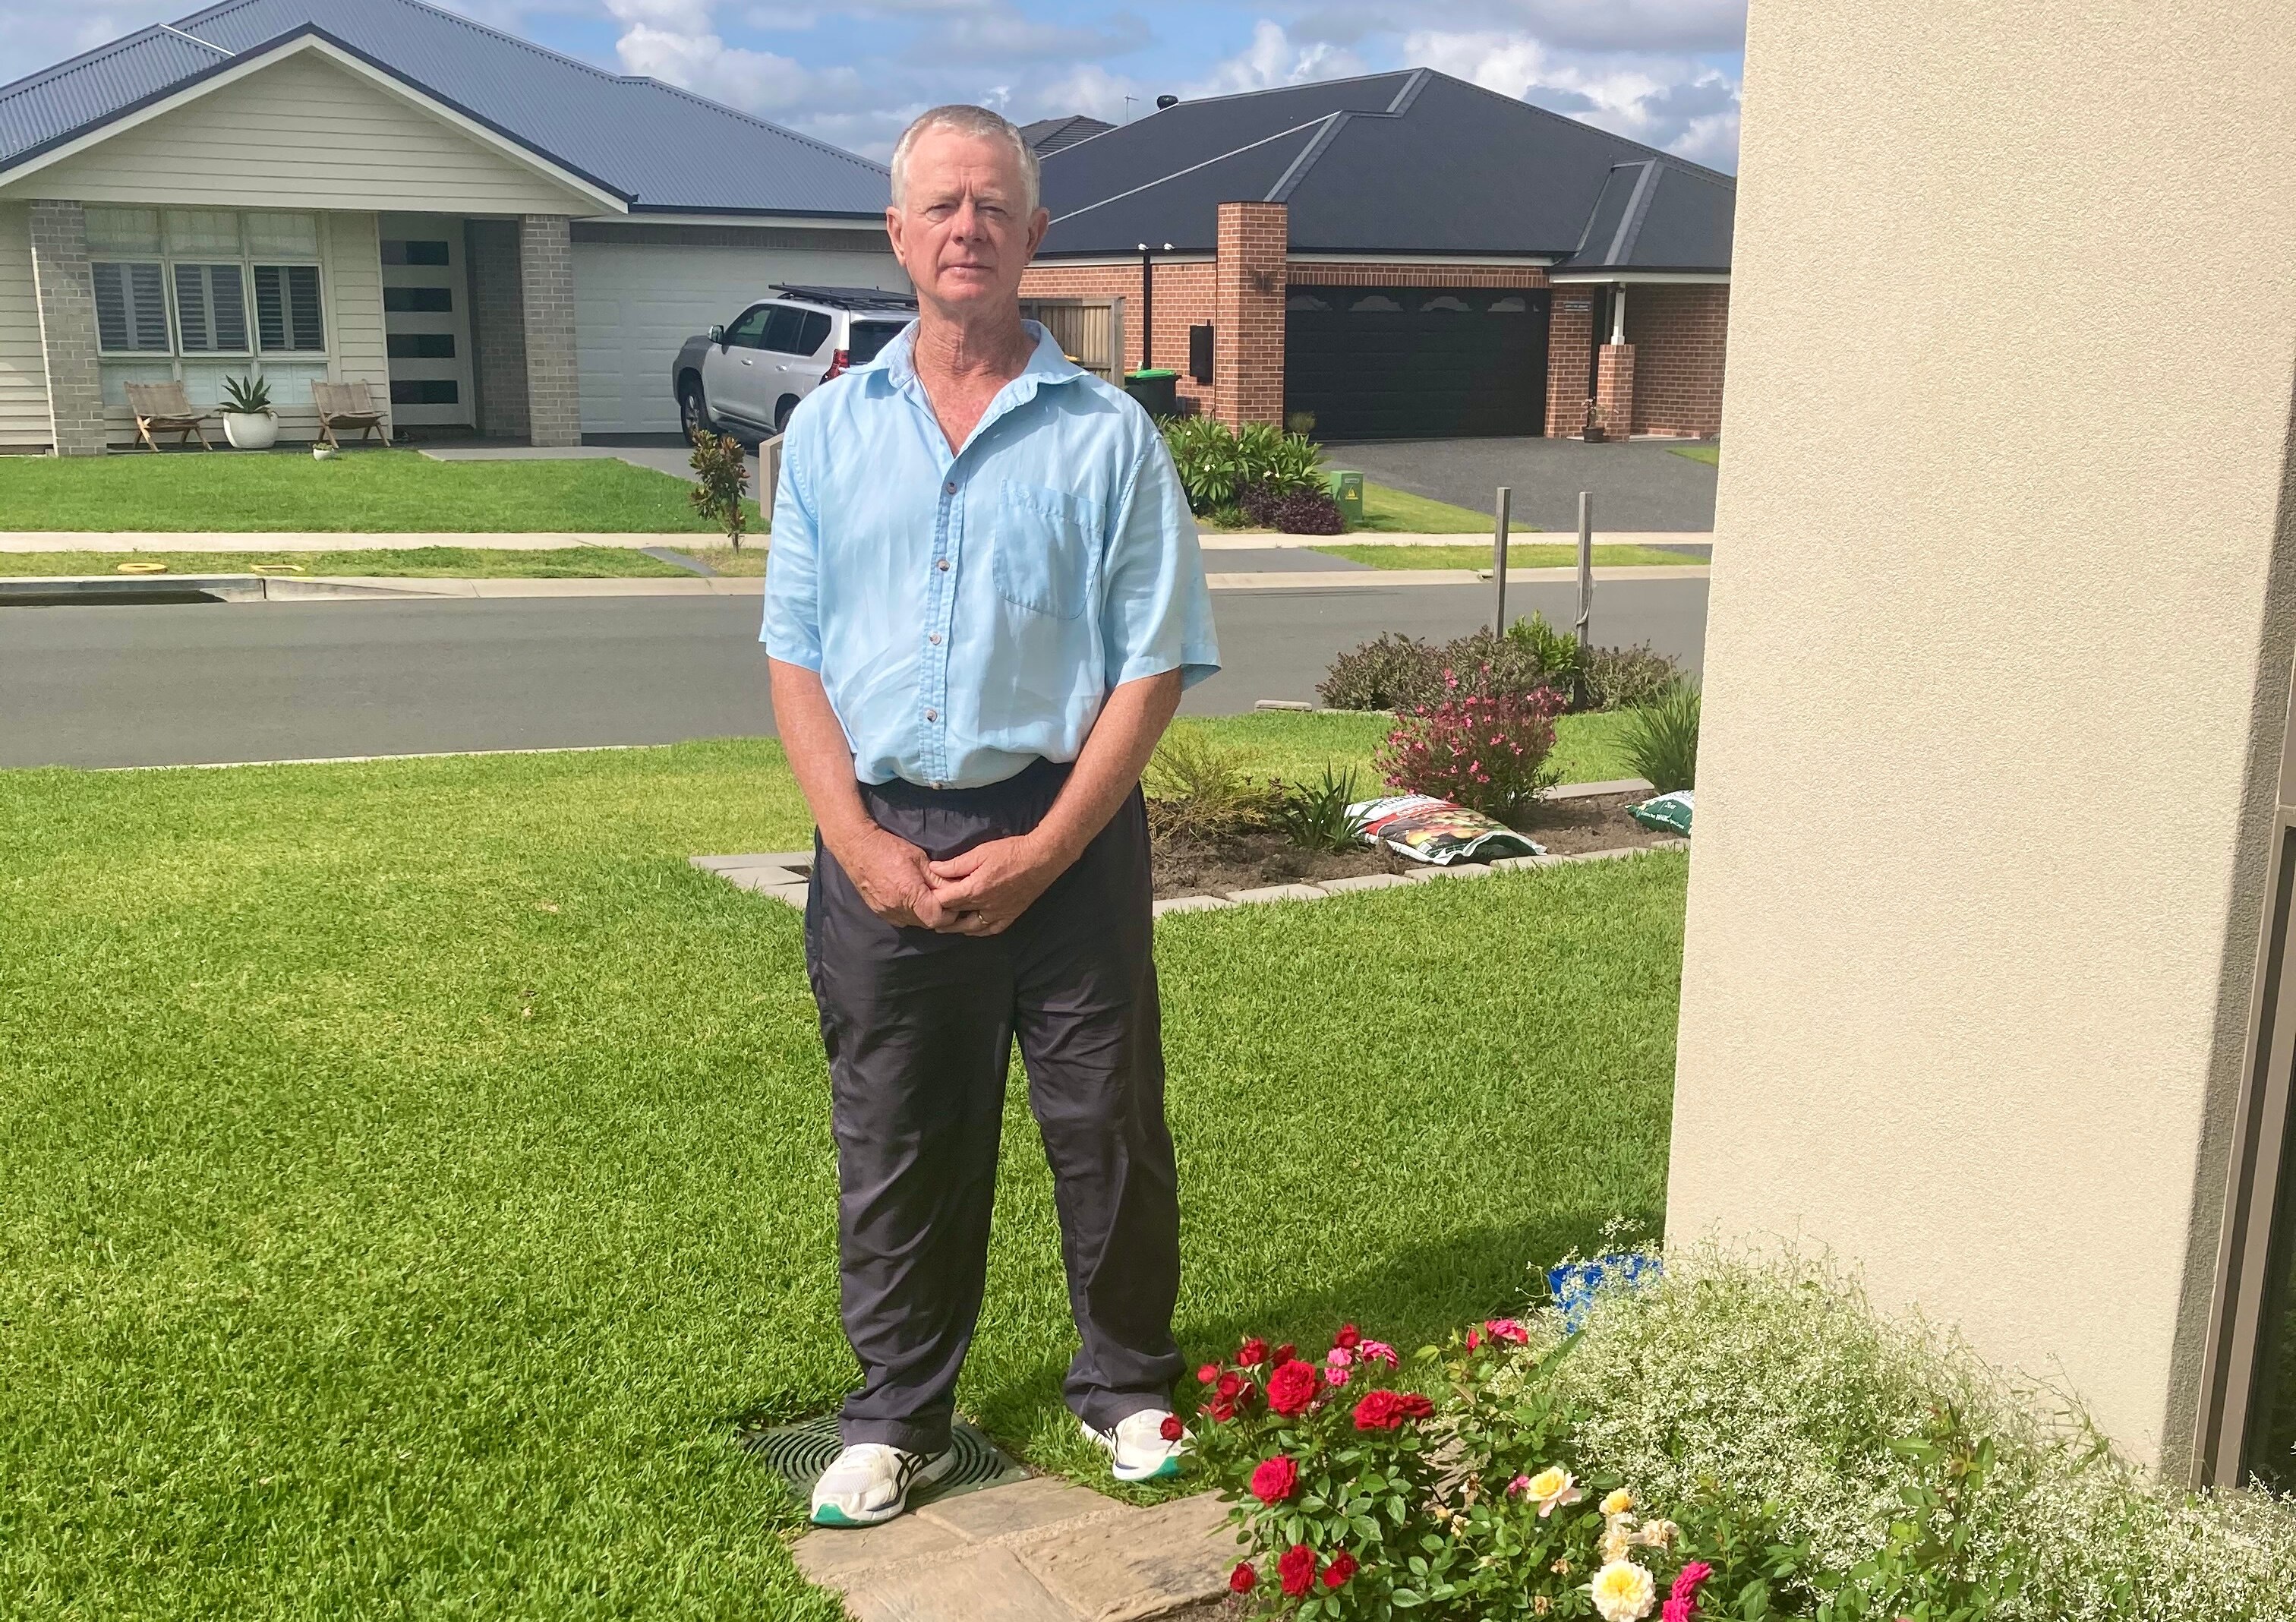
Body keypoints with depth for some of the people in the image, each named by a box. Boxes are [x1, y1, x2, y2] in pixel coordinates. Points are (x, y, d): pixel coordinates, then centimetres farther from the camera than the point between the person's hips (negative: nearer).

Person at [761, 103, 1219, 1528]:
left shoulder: (1106, 434, -1)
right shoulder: (830, 428, 7)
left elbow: (1156, 664, -5)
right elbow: (796, 660, 5)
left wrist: (1040, 853, -12)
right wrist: (864, 846, -8)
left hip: (1062, 834, -2)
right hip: (884, 839, 2)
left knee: (1108, 1128, 9)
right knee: (896, 1145, 12)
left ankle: (1128, 1388, 30)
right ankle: (901, 1419, 29)